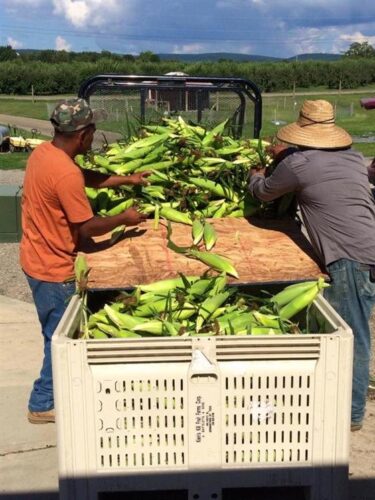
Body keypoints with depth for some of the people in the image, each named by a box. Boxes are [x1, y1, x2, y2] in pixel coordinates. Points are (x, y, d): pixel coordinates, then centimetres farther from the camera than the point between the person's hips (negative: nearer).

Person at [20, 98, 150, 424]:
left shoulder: (43, 152, 1)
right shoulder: (66, 174, -28)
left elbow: (86, 178, 15)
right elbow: (88, 228, -22)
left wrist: (126, 179, 15)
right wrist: (124, 219, -6)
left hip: (37, 258, 9)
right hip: (53, 268, -9)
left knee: (58, 333, 23)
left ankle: (53, 391, 40)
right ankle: (43, 404, 21)